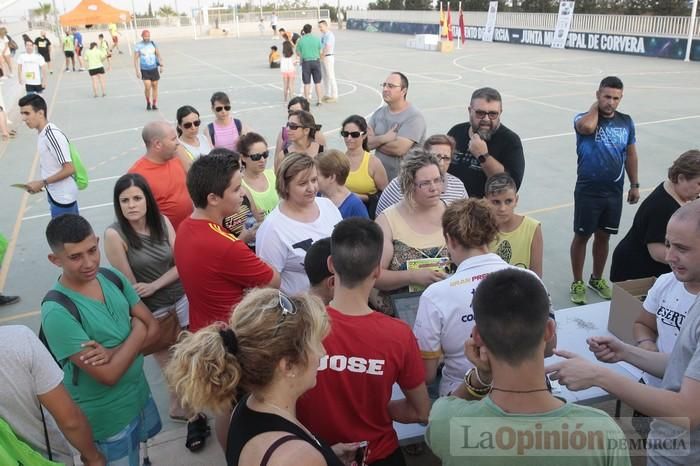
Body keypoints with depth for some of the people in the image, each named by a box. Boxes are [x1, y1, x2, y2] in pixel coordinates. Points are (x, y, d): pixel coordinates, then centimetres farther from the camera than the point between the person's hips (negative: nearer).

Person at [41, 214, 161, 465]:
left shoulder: (113, 277, -9)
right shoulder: (58, 312, -28)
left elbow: (152, 328, -6)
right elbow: (108, 375, -28)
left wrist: (113, 352, -22)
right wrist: (137, 330, -16)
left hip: (140, 392, 6)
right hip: (107, 415, -5)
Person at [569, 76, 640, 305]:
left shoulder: (626, 122, 4)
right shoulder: (585, 119, -9)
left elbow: (630, 154, 12)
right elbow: (587, 127, -35)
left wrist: (634, 185, 13)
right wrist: (595, 106, -16)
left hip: (614, 191, 4)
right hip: (588, 191, -4)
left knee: (603, 236, 16)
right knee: (582, 236, 6)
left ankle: (597, 279, 34)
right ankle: (577, 282, 22)